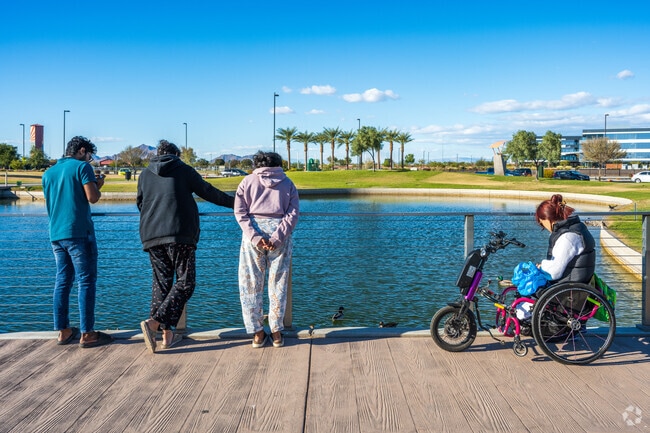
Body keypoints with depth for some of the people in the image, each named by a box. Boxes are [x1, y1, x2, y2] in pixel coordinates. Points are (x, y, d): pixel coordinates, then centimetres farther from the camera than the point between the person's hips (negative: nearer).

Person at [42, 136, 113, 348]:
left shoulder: (49, 173, 17)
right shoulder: (82, 166, -3)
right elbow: (92, 197, -13)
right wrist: (98, 186, 8)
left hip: (56, 234, 7)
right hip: (79, 232, -7)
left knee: (63, 281, 11)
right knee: (86, 281, -4)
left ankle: (63, 331, 14)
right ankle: (87, 334, -4)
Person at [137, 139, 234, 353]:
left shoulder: (145, 174, 15)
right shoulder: (184, 170, 5)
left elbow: (140, 203, 24)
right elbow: (208, 192, 10)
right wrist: (234, 202, 24)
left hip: (151, 236, 5)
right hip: (180, 235, -5)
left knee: (161, 281, 12)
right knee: (185, 282, 0)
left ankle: (167, 334, 8)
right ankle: (155, 322, -16)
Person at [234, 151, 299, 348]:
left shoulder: (248, 181, 12)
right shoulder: (288, 183, 13)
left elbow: (240, 212, -2)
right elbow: (292, 214, -1)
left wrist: (254, 236, -9)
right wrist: (277, 238, -8)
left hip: (253, 232, 0)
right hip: (279, 232, 1)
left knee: (251, 284, 8)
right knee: (278, 283, 9)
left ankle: (257, 332, 11)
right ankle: (276, 332, 12)